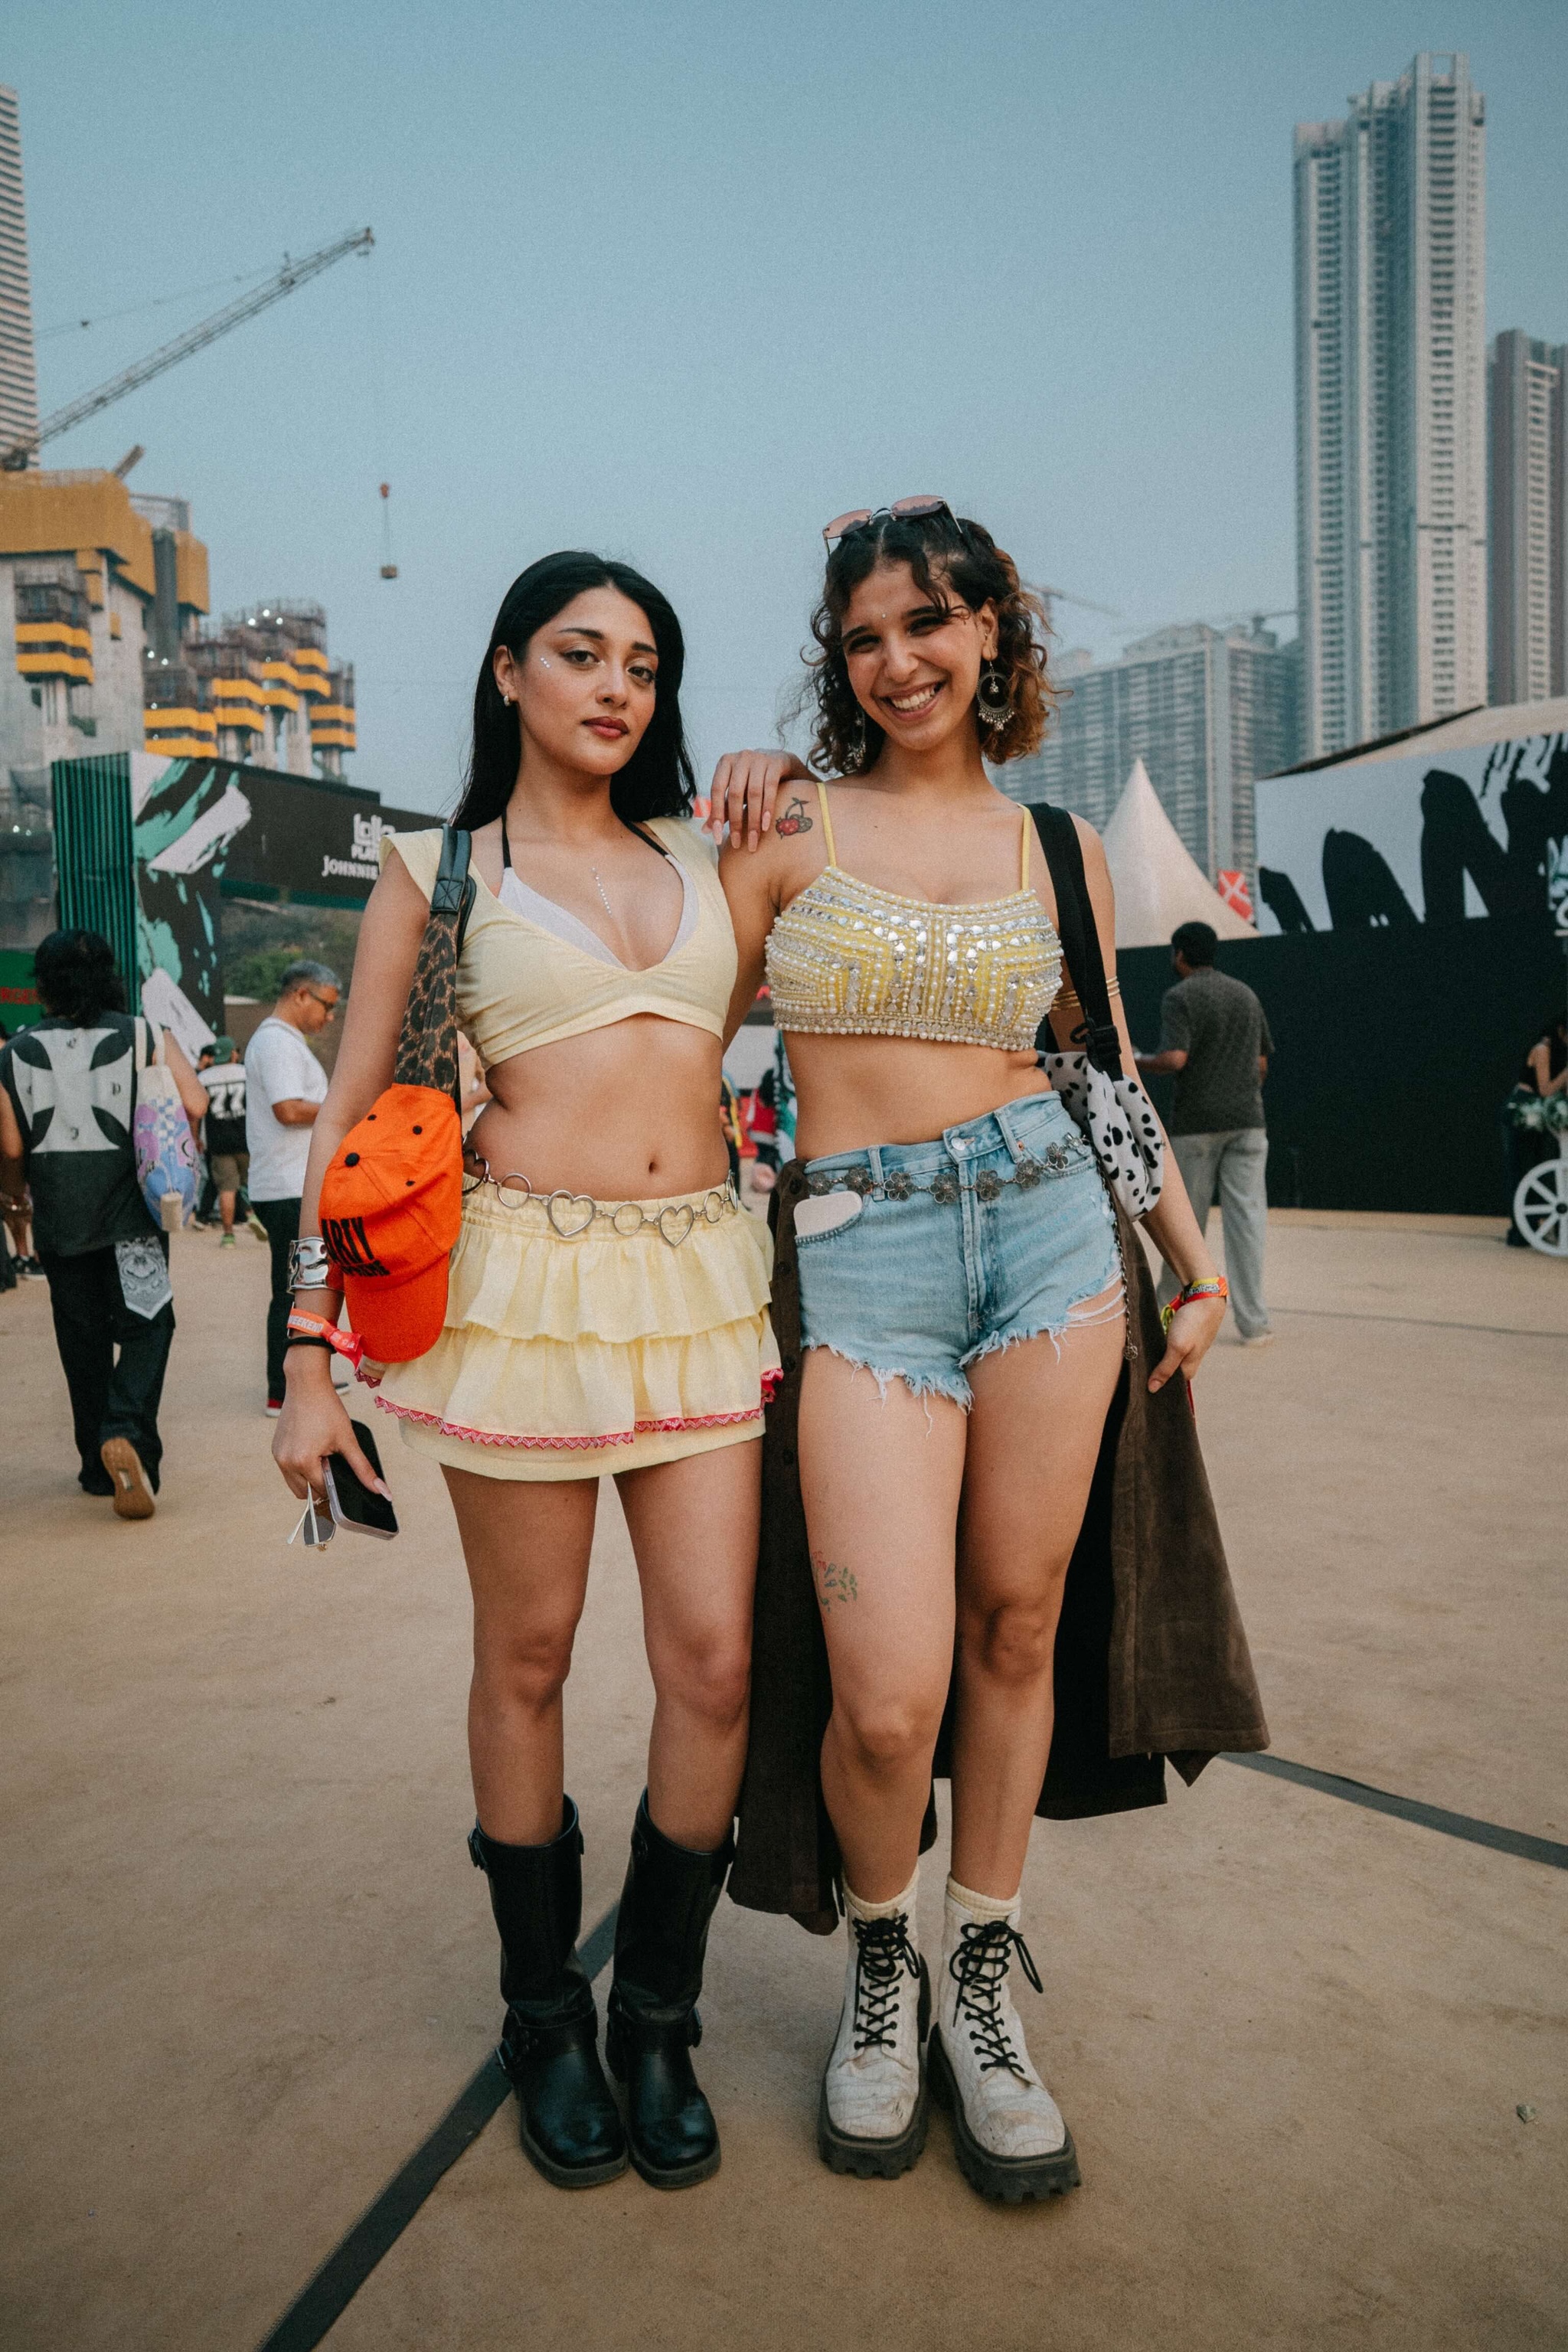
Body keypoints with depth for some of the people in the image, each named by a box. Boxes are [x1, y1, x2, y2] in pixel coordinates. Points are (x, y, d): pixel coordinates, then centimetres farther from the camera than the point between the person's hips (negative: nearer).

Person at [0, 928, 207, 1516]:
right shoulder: (143, 1036, -2)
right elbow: (194, 1104, -10)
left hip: (60, 1216, 2)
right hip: (131, 1206, -2)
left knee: (82, 1335, 12)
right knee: (145, 1324, 1)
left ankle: (99, 1466, 19)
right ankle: (126, 1429, -24)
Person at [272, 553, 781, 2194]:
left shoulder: (702, 855, 16)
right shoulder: (438, 870, 6)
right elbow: (347, 1120, 5)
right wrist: (308, 1361, -1)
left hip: (697, 1283, 3)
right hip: (522, 1280, -3)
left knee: (714, 1662, -1)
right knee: (527, 1660, 7)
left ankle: (657, 2017, 23)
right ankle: (544, 2018, 29)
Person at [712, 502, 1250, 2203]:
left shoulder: (1057, 847, 13)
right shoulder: (790, 822, 5)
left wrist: (1197, 1261, 19)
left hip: (1049, 1217, 3)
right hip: (862, 1254, -2)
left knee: (1013, 1630, 7)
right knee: (888, 1699, -9)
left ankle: (981, 1982, 30)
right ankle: (880, 1961, 25)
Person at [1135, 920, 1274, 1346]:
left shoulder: (1180, 996, -6)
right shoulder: (1246, 994, 14)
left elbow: (1174, 1059, -18)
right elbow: (1261, 1063, 16)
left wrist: (1136, 1062, 0)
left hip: (1196, 1124, -4)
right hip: (1247, 1120, 4)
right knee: (1247, 1218, 0)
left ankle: (1171, 1307, 22)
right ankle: (1253, 1323, -3)